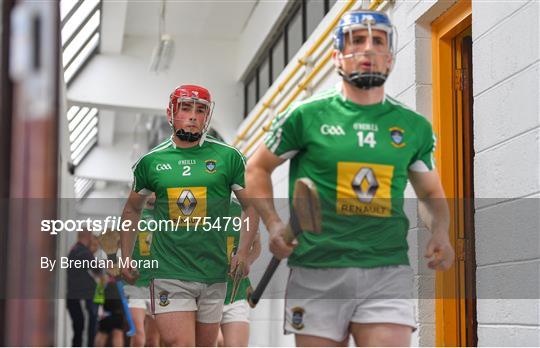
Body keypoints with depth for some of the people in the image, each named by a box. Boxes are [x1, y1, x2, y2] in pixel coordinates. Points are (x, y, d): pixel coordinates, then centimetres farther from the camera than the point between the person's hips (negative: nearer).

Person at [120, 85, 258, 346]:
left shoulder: (228, 157, 3)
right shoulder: (151, 161, 6)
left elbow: (250, 206, 10)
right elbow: (132, 210, 20)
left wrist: (243, 252, -2)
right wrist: (125, 258, 15)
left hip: (214, 274, 1)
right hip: (169, 273, -1)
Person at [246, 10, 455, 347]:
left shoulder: (415, 127, 10)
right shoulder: (306, 115, 2)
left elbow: (432, 193, 23)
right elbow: (257, 169, 13)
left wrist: (440, 232, 2)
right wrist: (273, 224, -2)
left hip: (388, 274, 1)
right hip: (317, 274, -1)